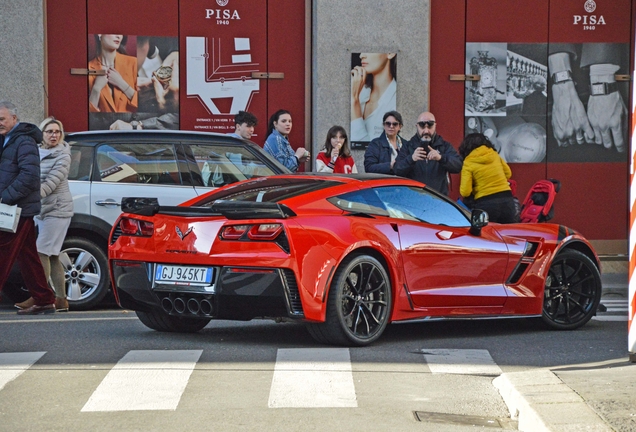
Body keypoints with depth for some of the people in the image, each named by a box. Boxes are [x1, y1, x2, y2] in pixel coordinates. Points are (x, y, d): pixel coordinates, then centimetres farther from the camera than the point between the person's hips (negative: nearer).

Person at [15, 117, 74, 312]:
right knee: (52, 256, 9)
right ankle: (61, 299, 14)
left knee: (43, 251, -12)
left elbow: (53, 181, -20)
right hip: (40, 209, 7)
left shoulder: (62, 155, -8)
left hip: (57, 209, -7)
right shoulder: (35, 153, 10)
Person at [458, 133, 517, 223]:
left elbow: (465, 192, -9)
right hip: (507, 199, 4)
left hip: (485, 204, -4)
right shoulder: (494, 155, 8)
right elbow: (508, 173, 20)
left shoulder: (468, 163, -5)